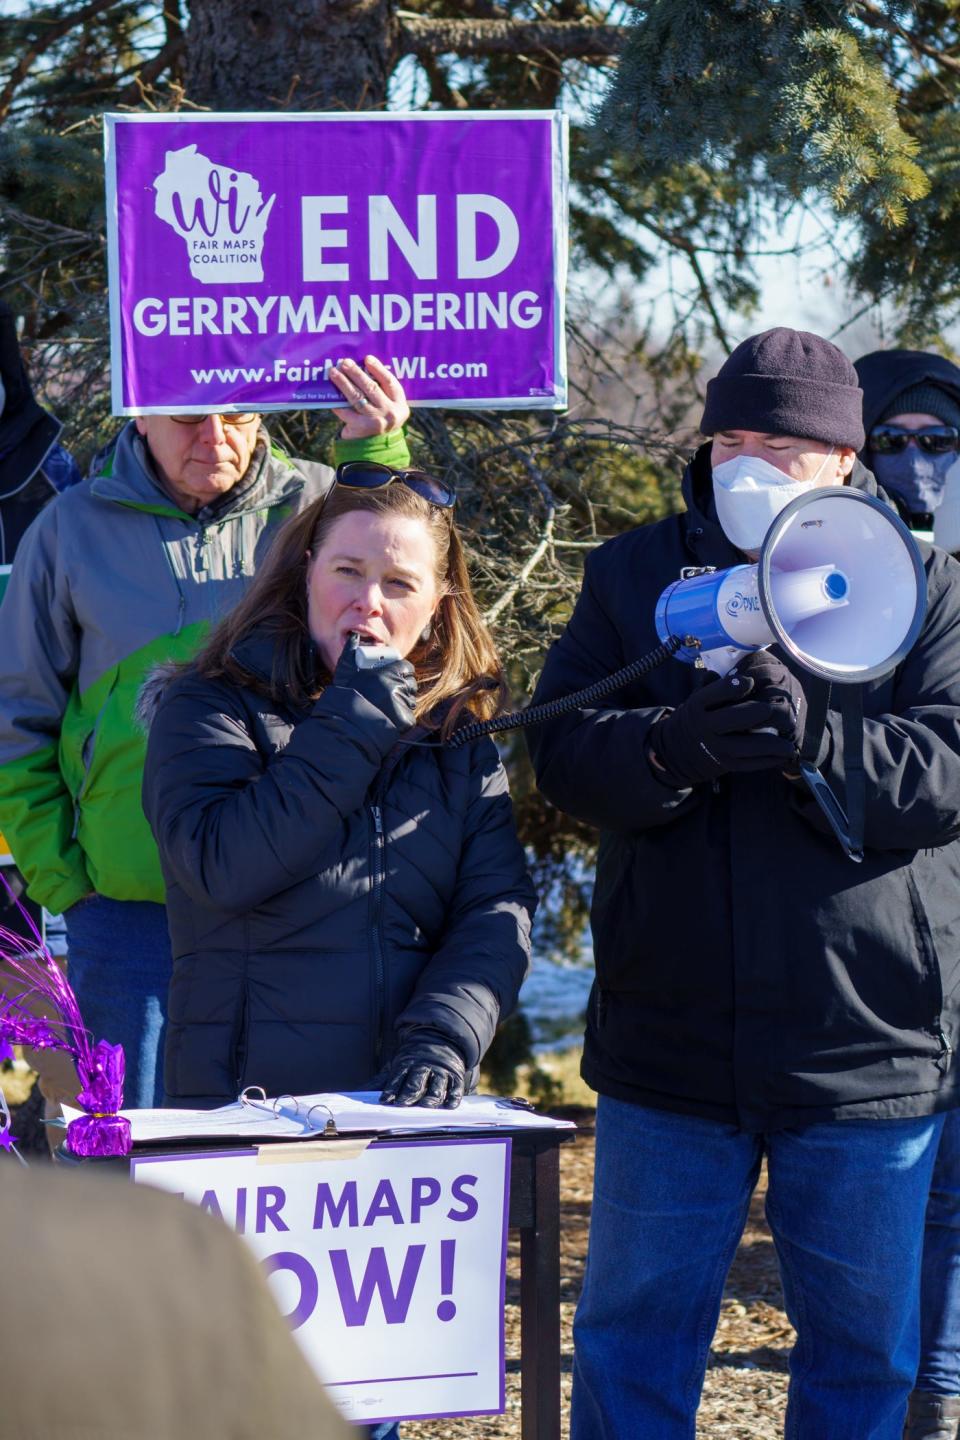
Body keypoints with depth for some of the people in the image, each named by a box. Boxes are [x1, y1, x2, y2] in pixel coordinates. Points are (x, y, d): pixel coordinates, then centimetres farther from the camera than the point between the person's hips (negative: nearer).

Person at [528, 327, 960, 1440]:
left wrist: (815, 741, -29)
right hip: (669, 1045, 1)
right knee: (633, 1337, 9)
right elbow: (562, 754, -5)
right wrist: (677, 744, -26)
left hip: (868, 1048, -1)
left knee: (863, 1346, 10)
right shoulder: (634, 575, 7)